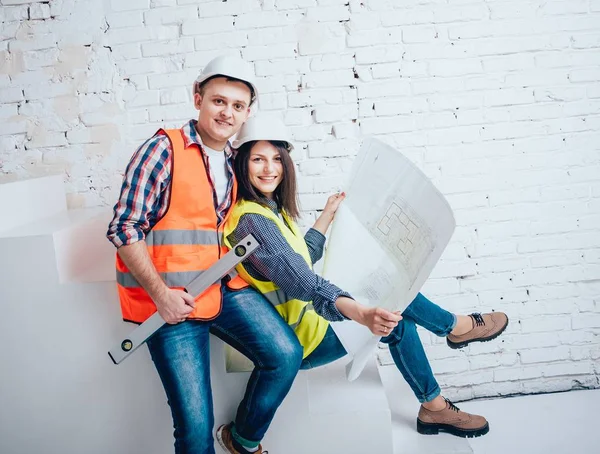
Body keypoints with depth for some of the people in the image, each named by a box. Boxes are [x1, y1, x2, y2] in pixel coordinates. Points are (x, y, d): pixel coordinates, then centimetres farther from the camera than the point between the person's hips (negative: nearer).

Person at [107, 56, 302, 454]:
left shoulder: (234, 162, 12)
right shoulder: (165, 149, -9)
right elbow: (125, 228, -12)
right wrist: (160, 293, -17)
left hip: (224, 286, 6)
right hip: (172, 301, -5)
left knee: (286, 354, -9)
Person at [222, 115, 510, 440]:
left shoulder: (270, 208, 7)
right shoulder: (251, 220, -25)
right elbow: (302, 283, -36)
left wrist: (327, 214, 19)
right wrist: (361, 314, -49)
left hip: (306, 315, 9)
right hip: (301, 339, -9)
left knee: (399, 323, 7)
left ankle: (434, 408, 21)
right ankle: (457, 327, 18)